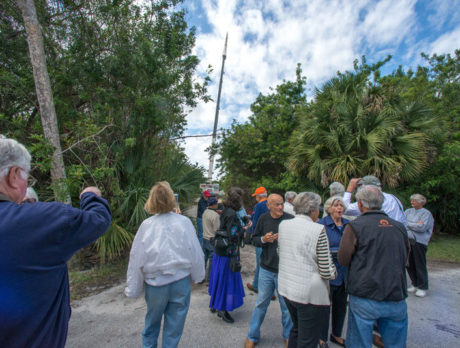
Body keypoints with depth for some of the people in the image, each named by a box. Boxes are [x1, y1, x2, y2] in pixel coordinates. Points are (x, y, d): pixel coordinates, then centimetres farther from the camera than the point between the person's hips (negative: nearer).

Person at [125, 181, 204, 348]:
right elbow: (195, 253, -6)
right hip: (180, 282, -1)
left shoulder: (146, 225, -13)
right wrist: (197, 276, 11)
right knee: (174, 326, 19)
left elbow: (136, 259, -6)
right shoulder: (184, 222, -13)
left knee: (151, 322, 28)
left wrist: (133, 289, 7)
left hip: (155, 283, 1)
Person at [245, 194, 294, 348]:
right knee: (261, 303, 14)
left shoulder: (290, 219, -11)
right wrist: (263, 239, -13)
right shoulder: (263, 218, -1)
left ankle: (288, 335, 40)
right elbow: (254, 239, 7)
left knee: (286, 305, 14)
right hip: (266, 269, 2)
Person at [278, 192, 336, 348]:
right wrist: (333, 272, 4)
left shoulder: (283, 225, -1)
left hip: (286, 288, 6)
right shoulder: (318, 230, -20)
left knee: (296, 330, 28)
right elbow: (327, 272, -16)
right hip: (310, 294, -6)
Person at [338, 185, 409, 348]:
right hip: (396, 298, 5)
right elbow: (405, 258, 16)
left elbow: (343, 259, -7)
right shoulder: (399, 227, 3)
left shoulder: (355, 226, -12)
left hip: (364, 299, -4)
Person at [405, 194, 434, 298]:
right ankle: (415, 284, 25)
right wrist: (415, 225, -7)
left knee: (420, 265, 0)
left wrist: (408, 224, -6)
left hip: (419, 242, -5)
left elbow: (422, 227, -13)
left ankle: (422, 287, 14)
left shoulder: (426, 213, -2)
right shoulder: (408, 211, 13)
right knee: (409, 264, 9)